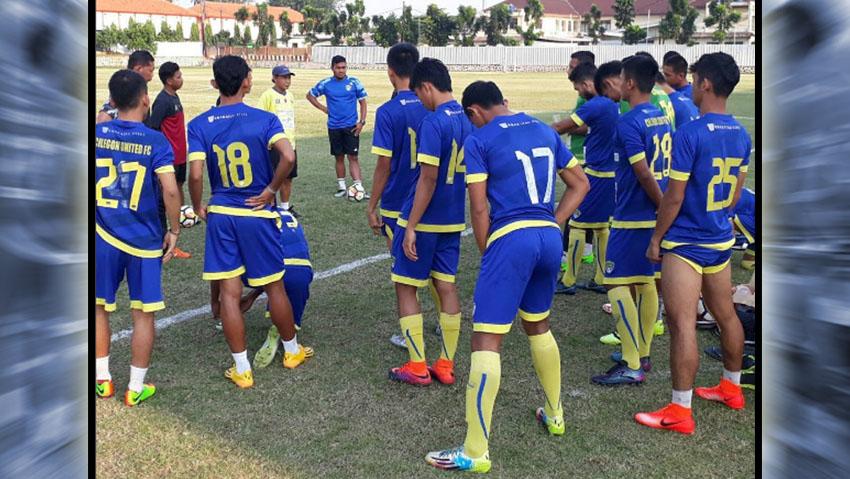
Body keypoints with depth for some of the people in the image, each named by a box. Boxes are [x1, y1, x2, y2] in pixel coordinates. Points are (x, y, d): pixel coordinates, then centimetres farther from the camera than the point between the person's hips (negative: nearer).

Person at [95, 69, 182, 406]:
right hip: (144, 240, -2)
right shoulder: (156, 141, -10)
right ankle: (136, 388, 16)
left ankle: (102, 379, 28)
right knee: (143, 314, 9)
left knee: (99, 308, 19)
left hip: (103, 237, 3)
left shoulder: (97, 134, -2)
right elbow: (170, 191, -16)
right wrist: (174, 231, -4)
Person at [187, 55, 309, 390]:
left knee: (229, 292, 5)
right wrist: (271, 190, -10)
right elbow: (288, 156, -24)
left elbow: (195, 174, -13)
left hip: (220, 215, 1)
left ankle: (241, 369, 11)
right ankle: (292, 351, 31)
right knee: (274, 287, 14)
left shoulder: (199, 125, -4)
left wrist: (198, 208, 3)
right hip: (258, 214, -1)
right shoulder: (264, 120, -8)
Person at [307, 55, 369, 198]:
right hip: (334, 127, 2)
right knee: (339, 157, 10)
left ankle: (358, 186, -11)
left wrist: (362, 121, -6)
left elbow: (362, 102, 3)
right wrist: (323, 108, 3)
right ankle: (341, 187, 19)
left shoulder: (354, 82, -3)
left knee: (353, 156, -6)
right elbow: (310, 95, 13)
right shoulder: (326, 84, 0)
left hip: (351, 126, -2)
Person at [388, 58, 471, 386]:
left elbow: (428, 178, -22)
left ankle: (417, 368, 9)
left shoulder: (433, 122, -19)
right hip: (453, 221, 7)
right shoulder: (467, 120, 5)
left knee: (406, 286, 5)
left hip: (424, 221, -7)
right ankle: (446, 366, 17)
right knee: (446, 286, 12)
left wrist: (411, 227, -19)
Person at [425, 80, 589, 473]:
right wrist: (552, 225, 16)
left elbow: (480, 209, -6)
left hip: (511, 238, -7)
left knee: (486, 340, -4)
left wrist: (484, 253, 6)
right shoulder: (545, 131, 15)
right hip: (549, 237, 7)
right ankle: (554, 415, 41)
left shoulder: (479, 140, -2)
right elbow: (581, 184, 19)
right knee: (538, 326, 27)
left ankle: (476, 452, -3)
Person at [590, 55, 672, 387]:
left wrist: (664, 207, -11)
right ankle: (642, 354, 25)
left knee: (617, 284, -5)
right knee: (645, 282, 15)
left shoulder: (628, 123, -17)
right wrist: (667, 210, 18)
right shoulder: (662, 118, 10)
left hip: (632, 217, -9)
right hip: (656, 216, 9)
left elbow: (644, 175, -21)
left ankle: (631, 367, -5)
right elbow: (663, 168, 14)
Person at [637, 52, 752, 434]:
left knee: (682, 324, -5)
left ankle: (680, 411, -1)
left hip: (685, 243, -9)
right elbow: (737, 191, 14)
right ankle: (731, 388, 37)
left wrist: (656, 238, -7)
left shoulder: (690, 134, -19)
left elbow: (674, 196, -17)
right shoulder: (741, 135, 5)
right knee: (725, 314, 21)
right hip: (721, 240, 9)